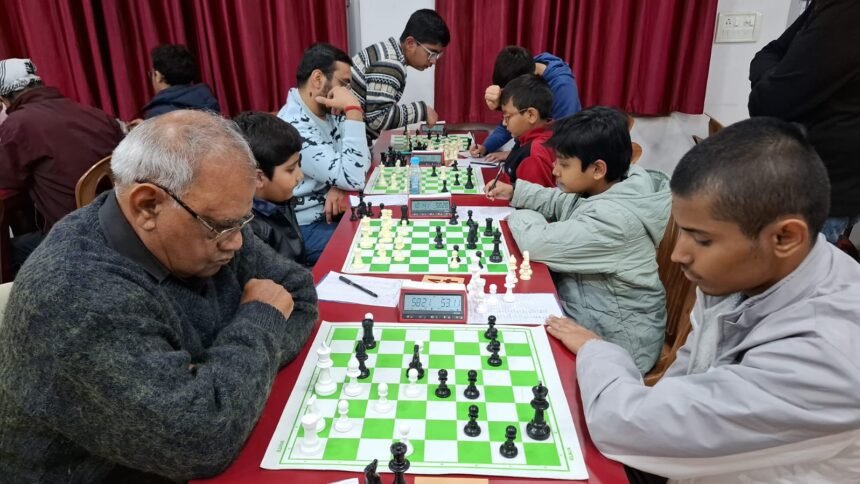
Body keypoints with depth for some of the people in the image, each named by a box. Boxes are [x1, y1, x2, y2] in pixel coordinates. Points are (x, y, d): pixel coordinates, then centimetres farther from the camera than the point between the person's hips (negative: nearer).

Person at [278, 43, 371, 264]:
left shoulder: (327, 112, 3)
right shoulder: (294, 127, -25)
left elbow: (361, 160, 4)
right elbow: (355, 178, -30)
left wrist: (340, 185, -17)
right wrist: (353, 110, -29)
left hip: (330, 211, 8)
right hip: (307, 229, -8)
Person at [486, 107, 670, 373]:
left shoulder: (614, 217, -32)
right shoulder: (611, 188, -1)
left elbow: (538, 243, -31)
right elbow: (561, 203, 18)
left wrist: (521, 215, -10)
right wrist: (515, 192, 7)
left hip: (611, 339, -8)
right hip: (584, 306, 9)